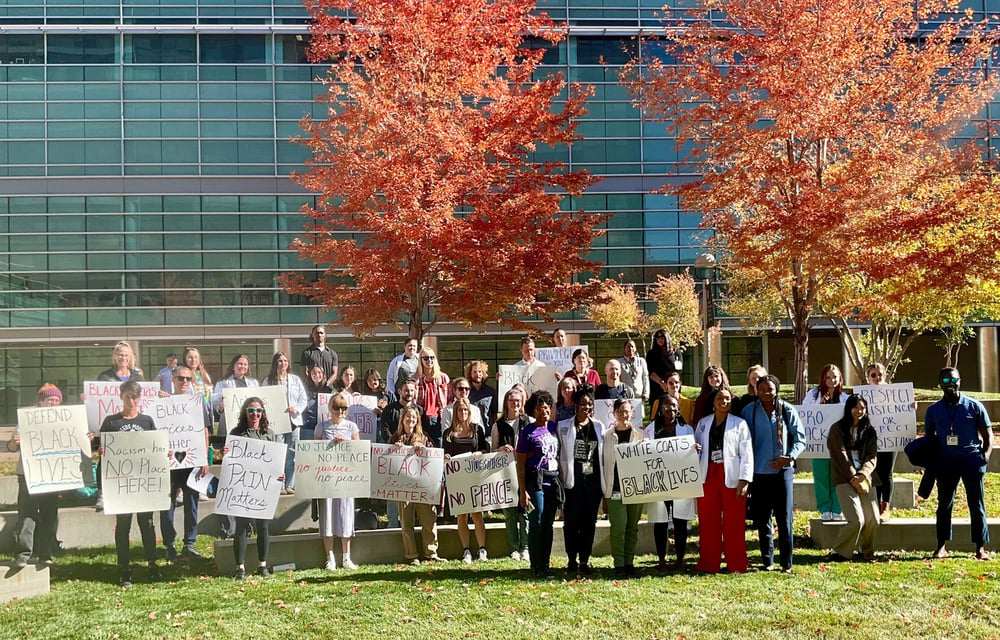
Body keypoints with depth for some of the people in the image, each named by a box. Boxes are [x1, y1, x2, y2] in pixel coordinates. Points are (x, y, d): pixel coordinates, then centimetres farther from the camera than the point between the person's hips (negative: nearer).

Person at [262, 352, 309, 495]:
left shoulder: (295, 380, 12)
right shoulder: (269, 381, 5)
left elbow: (304, 399, 10)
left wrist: (296, 409, -8)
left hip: (293, 420, 3)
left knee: (292, 454, 4)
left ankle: (290, 485, 9)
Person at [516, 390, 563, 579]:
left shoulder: (554, 428, 11)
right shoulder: (527, 432, -4)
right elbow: (521, 464, -5)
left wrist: (560, 482, 11)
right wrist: (522, 491, -10)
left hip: (553, 481, 5)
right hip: (535, 481, -5)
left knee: (548, 524, 8)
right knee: (537, 524, -5)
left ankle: (545, 564, 14)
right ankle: (537, 567, 0)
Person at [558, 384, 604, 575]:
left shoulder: (599, 427, 12)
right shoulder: (564, 426, 3)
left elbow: (603, 454, 13)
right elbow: (559, 453, 2)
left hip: (593, 480, 3)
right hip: (573, 480, -3)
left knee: (589, 521, 5)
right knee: (572, 521, -1)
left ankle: (585, 560, 12)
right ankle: (572, 560, 9)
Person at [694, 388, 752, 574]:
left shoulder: (739, 424, 3)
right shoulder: (703, 423, 13)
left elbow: (746, 454, -2)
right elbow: (697, 446, 20)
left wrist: (744, 480, -10)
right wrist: (694, 450, -5)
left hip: (731, 478, -3)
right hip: (708, 476, 3)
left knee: (734, 523, -1)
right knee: (707, 522, 4)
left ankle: (736, 565, 8)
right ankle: (709, 564, 12)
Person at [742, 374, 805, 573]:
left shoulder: (787, 410, 1)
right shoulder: (749, 411, 3)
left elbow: (800, 438, 4)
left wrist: (790, 457, -13)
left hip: (782, 471, -1)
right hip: (759, 472, 1)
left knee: (784, 518, -2)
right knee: (762, 519, 5)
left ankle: (786, 562, 5)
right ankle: (767, 560, 15)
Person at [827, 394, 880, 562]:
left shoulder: (869, 430, 15)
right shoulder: (838, 429, 1)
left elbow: (872, 457, 6)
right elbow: (841, 457, -5)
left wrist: (862, 476, -12)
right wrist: (854, 480, -10)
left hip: (865, 478, 5)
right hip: (845, 479, -5)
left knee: (873, 520, 0)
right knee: (856, 520, -16)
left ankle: (868, 552, 23)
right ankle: (839, 553, 0)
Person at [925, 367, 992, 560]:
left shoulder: (974, 406, 2)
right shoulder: (933, 410, 8)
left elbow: (987, 434, 6)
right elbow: (929, 437, 16)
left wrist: (985, 455, -8)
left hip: (971, 459, -2)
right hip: (945, 460, 2)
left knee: (977, 504, 0)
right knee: (944, 503, 5)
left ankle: (981, 548, 5)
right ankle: (942, 546, 11)